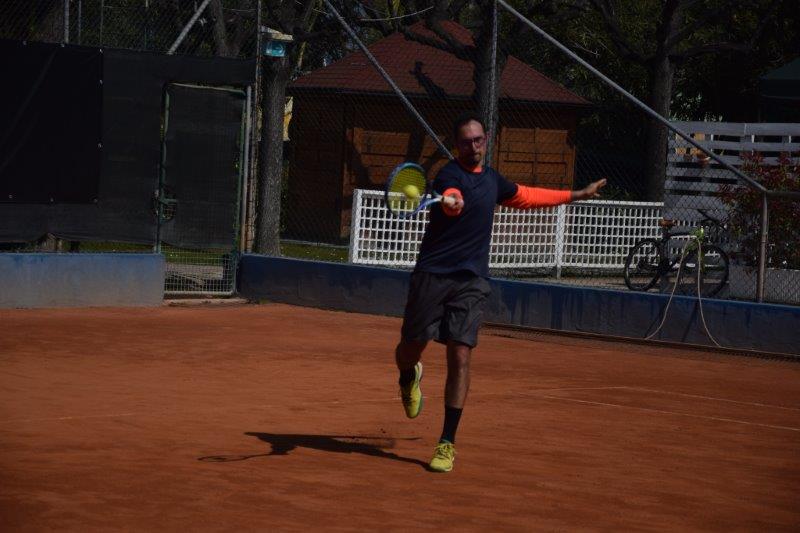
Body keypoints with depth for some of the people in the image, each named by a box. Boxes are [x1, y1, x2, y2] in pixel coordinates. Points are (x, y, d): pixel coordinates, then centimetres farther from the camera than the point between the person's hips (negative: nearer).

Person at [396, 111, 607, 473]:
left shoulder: (491, 179, 13)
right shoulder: (451, 175, -9)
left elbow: (524, 196, 33)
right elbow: (450, 197, -34)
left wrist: (576, 195, 38)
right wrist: (450, 202, -59)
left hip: (471, 281, 4)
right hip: (433, 275, -4)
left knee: (460, 357, -8)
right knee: (411, 348, 6)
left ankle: (447, 443, -5)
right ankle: (409, 378, 45)